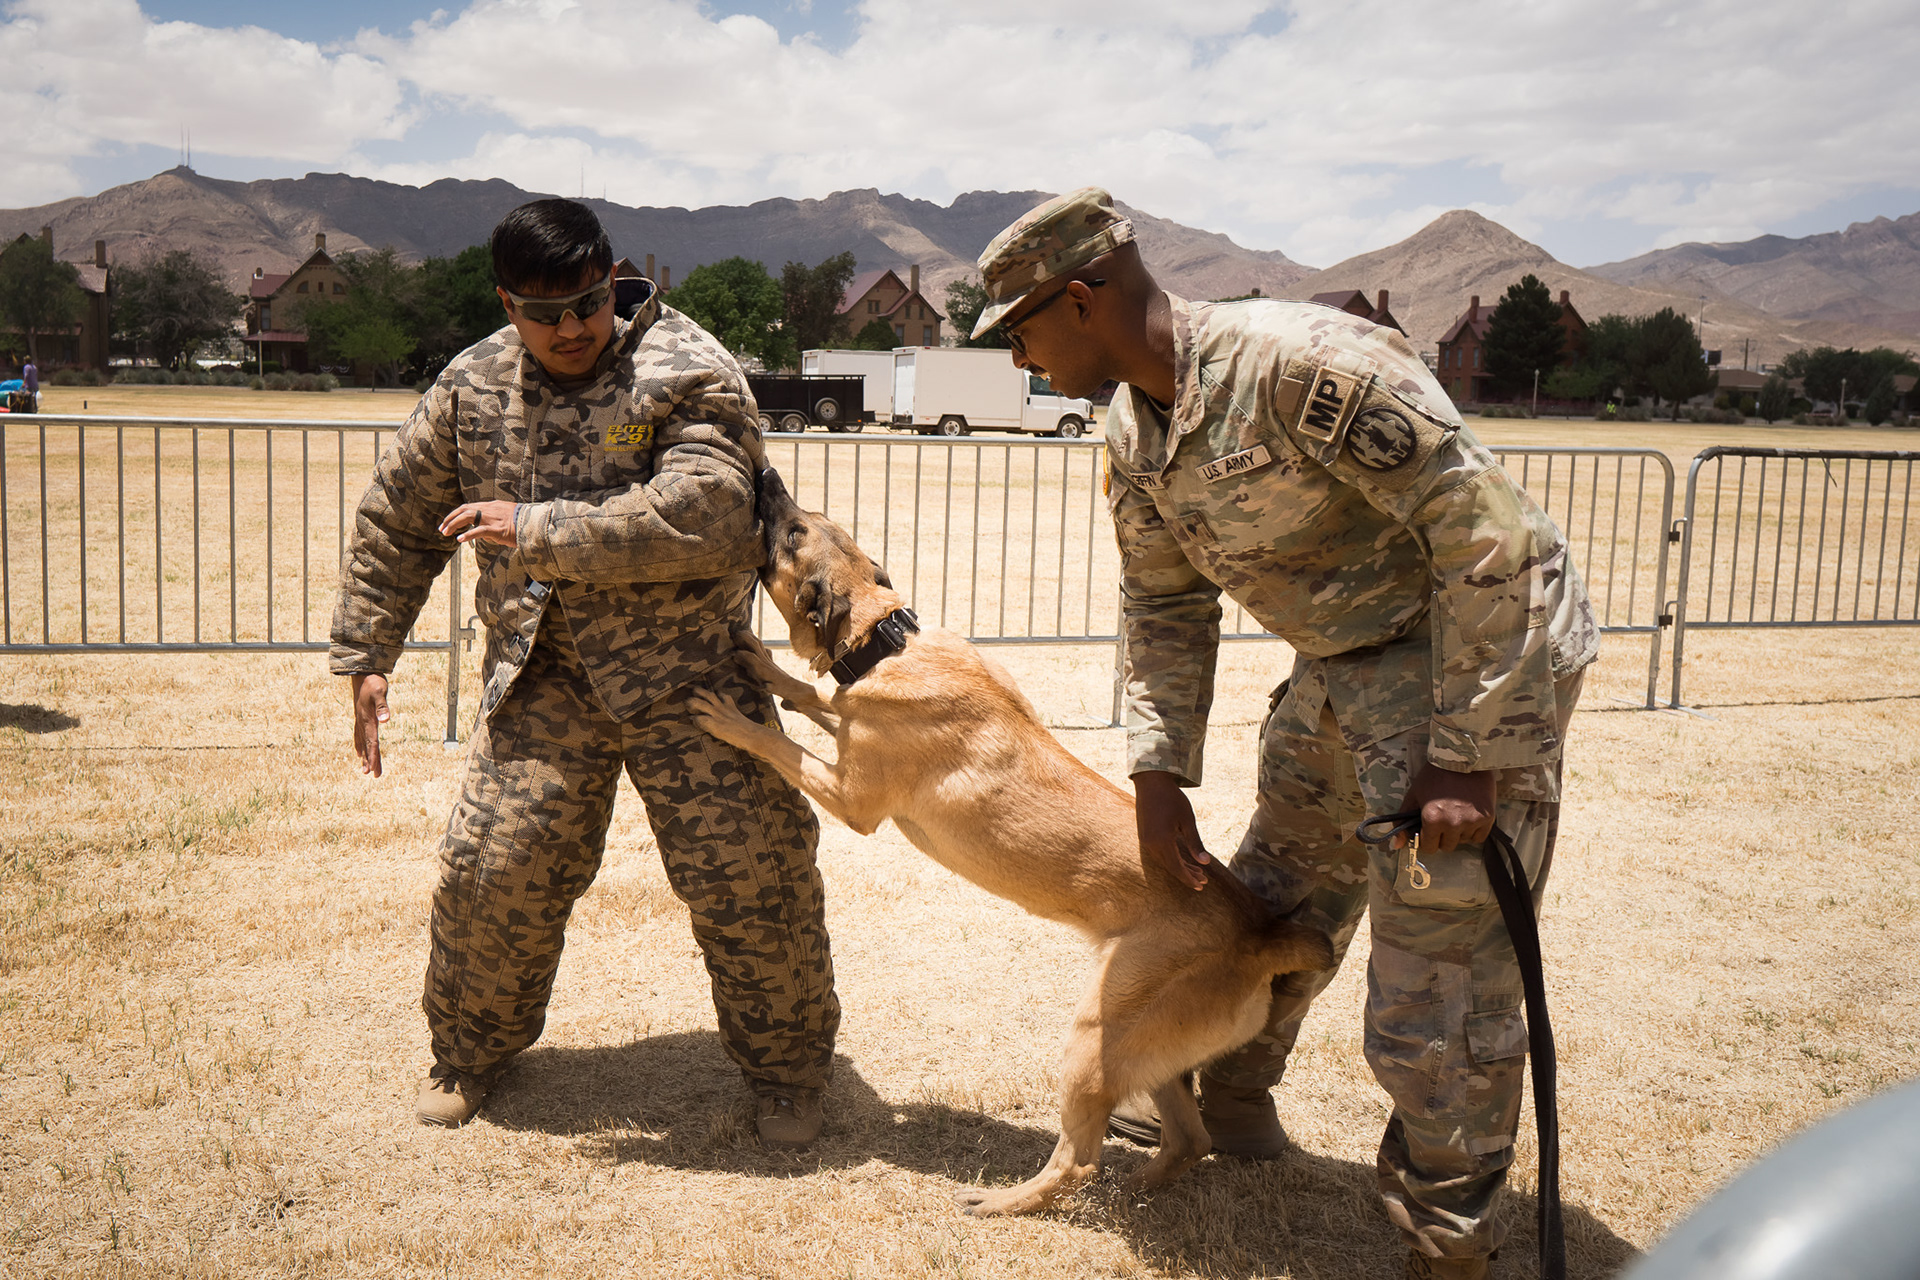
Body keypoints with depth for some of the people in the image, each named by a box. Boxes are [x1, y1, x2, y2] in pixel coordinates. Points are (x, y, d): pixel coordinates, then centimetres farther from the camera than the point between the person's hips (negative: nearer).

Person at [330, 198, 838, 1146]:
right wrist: (365, 658, 11)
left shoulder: (692, 375, -13)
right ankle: (471, 1049, 30)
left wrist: (536, 529, -27)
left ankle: (786, 1068, 21)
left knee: (752, 872, -4)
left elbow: (697, 516, -29)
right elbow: (396, 521, 13)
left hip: (688, 671, -3)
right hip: (542, 672, 3)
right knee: (493, 868, 0)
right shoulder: (473, 387, 2)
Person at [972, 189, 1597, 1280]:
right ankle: (1229, 1097, 48)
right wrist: (1159, 778, 7)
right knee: (1273, 901, 22)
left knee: (1438, 989, -7)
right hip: (1341, 667, 9)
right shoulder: (1134, 437, 2)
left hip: (1480, 656, -8)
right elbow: (1167, 609, 13)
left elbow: (1490, 535, -27)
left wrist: (1466, 757, -24)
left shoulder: (1301, 364, -28)